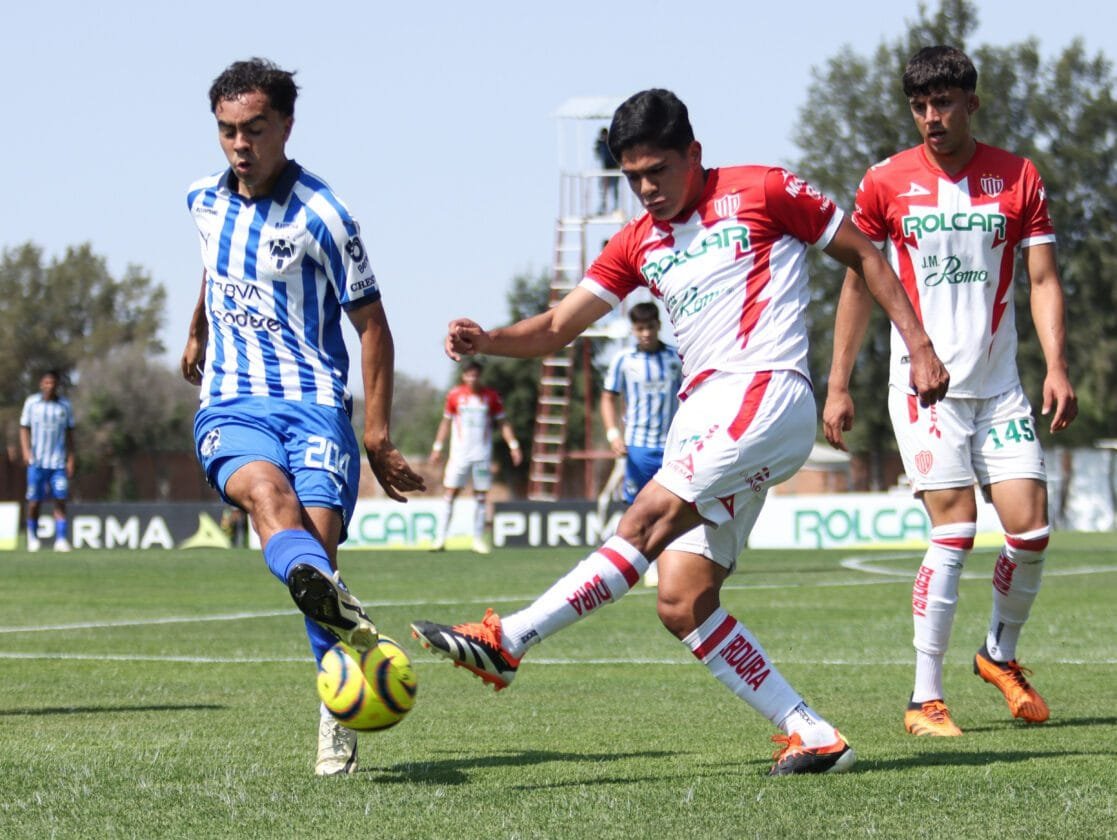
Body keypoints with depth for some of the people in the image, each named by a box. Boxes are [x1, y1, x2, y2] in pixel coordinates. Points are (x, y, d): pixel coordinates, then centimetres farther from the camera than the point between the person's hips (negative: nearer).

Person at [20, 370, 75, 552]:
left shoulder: (65, 405, 5)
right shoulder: (31, 403, 2)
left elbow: (69, 433, 9)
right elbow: (24, 428, 5)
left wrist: (70, 460, 3)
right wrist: (26, 451, -10)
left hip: (59, 462, 1)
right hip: (37, 462, -1)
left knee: (60, 501, -8)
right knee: (34, 502, 1)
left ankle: (61, 539, -9)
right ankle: (32, 537, 19)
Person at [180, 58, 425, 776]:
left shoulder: (321, 216, -5)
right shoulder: (206, 201, 11)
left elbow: (372, 326, 1)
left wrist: (378, 435, -4)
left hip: (314, 399, -2)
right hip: (230, 403, 2)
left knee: (319, 532, -20)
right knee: (265, 488, -31)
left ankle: (338, 716, -6)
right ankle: (332, 605, -63)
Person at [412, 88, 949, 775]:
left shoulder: (761, 192, 3)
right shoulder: (638, 243, 18)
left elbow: (864, 254, 8)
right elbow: (560, 325, 14)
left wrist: (919, 346, 0)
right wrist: (486, 342, -6)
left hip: (765, 393, -8)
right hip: (701, 413, 8)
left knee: (649, 520, -21)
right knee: (682, 604, -5)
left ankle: (505, 642, -22)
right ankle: (811, 736, -3)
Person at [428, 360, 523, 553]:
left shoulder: (491, 396, 3)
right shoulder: (455, 395, 3)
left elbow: (503, 423, 8)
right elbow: (446, 422, 13)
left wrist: (513, 445, 0)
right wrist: (437, 448, 11)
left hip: (482, 455, 0)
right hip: (459, 454, 0)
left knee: (481, 497, 1)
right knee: (449, 494, -5)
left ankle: (478, 539, 8)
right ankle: (441, 539, -3)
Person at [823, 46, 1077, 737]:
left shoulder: (1018, 178, 3)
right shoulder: (886, 182, 0)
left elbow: (1043, 278, 3)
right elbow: (859, 284, 6)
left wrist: (1057, 367, -10)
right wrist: (838, 385, 4)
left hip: (999, 385, 3)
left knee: (1031, 527, -5)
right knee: (955, 531, -14)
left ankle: (1001, 655, 22)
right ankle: (925, 699, -6)